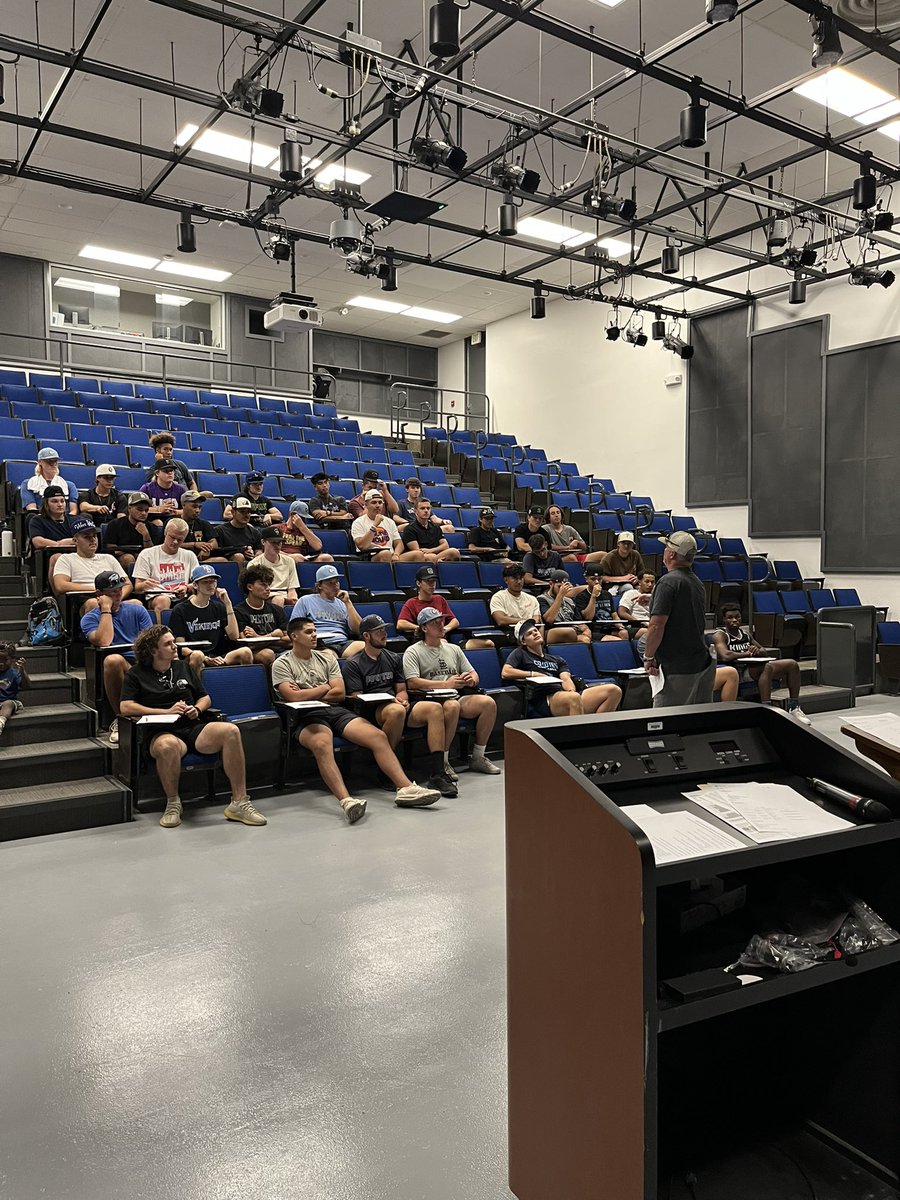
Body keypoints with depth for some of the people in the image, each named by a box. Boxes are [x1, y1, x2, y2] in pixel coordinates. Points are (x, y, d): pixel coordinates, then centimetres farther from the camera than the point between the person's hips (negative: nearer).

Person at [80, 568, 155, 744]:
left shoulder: (137, 610, 20)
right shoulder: (90, 618, 11)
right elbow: (104, 642, -11)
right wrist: (106, 609, -3)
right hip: (118, 670, -2)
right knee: (113, 659, -40)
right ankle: (118, 718, -21)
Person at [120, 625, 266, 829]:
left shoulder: (183, 667, 23)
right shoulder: (137, 674, 10)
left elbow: (205, 698, 27)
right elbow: (126, 707, -3)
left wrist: (196, 709, 2)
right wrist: (167, 712, -8)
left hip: (194, 728, 4)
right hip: (163, 732, -4)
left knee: (230, 731, -28)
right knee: (168, 746, -43)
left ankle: (239, 803, -25)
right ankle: (173, 803, -17)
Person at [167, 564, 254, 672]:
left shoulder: (219, 607, 16)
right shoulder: (180, 610, 3)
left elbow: (234, 636, 3)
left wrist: (228, 604, -1)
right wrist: (206, 659, -18)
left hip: (217, 658, 3)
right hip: (190, 659, -3)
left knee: (246, 652, -24)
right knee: (197, 655, -38)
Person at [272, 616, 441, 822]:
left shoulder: (327, 659, 20)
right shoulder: (282, 664, 8)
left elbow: (340, 694, 9)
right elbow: (293, 697, -8)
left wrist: (307, 695, 2)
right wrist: (325, 688, 2)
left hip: (337, 711, 5)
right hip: (307, 717, -5)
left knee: (378, 736, -19)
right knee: (322, 745, -40)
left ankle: (406, 788, -27)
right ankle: (346, 801, -54)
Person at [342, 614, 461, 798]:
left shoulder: (394, 659, 25)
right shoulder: (352, 664, 7)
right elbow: (357, 699, -2)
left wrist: (401, 699, -3)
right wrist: (390, 701, -14)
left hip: (398, 706, 5)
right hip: (371, 712, -5)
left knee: (435, 708, -25)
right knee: (396, 710, -41)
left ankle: (436, 773, -30)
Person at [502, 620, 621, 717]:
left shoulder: (557, 660, 34)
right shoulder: (520, 653, 21)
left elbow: (566, 678, 15)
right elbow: (505, 673, 4)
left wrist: (571, 691, -9)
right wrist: (534, 674, 6)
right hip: (543, 700, -6)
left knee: (614, 690, -17)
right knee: (574, 698, -42)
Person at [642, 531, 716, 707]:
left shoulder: (668, 582, -14)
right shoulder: (697, 583, 13)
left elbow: (657, 626, -20)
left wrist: (648, 657, -9)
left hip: (677, 668, -9)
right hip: (703, 662, 9)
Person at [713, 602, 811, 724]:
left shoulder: (745, 632, 24)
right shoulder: (720, 635, -1)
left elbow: (763, 650, 26)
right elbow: (725, 656, -21)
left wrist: (758, 651, 1)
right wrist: (746, 653, -7)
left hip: (755, 666, 8)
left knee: (792, 664, -7)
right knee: (768, 667, -37)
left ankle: (794, 708, -2)